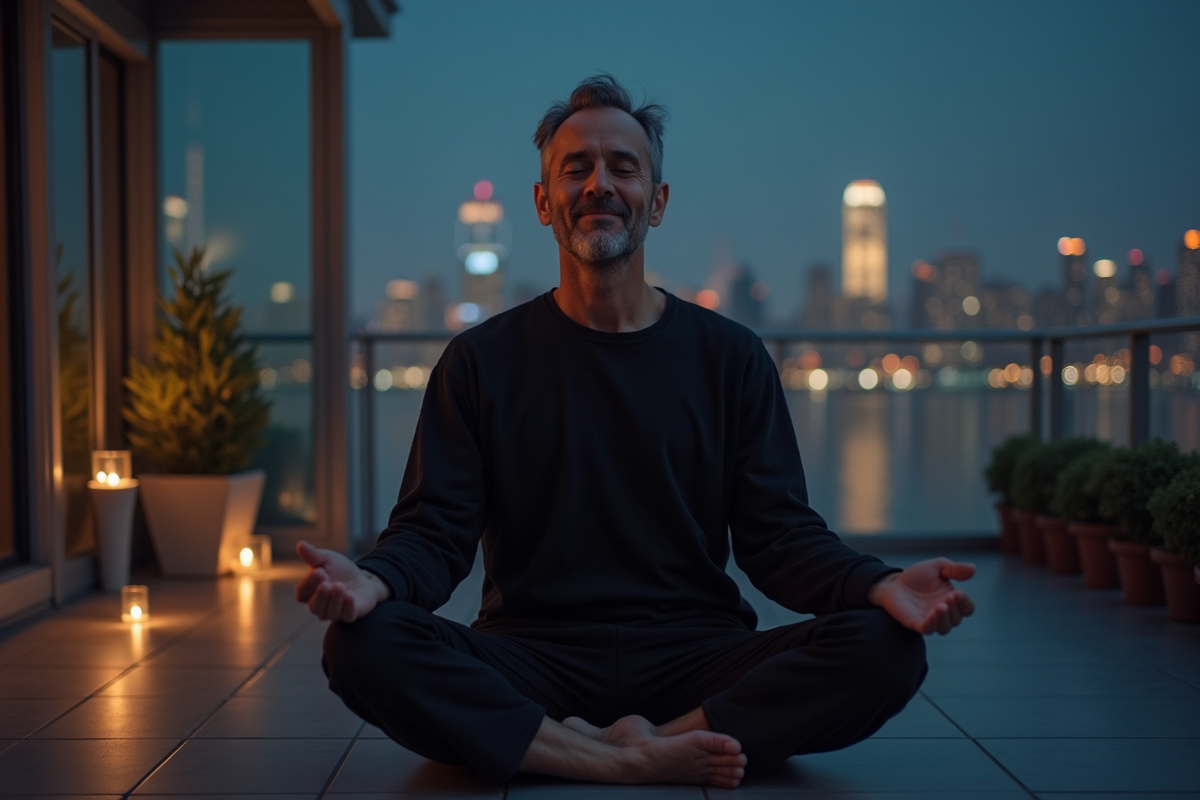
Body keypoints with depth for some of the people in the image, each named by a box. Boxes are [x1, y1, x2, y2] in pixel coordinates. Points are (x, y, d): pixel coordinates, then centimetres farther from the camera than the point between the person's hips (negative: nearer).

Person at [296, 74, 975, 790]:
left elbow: (780, 535, 4)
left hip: (694, 654, 1)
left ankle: (642, 745, -21)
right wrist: (375, 580, -23)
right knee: (364, 644, -28)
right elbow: (436, 529, 1)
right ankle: (641, 760, -24)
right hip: (532, 662, 0)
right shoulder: (483, 360, 8)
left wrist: (878, 585, -17)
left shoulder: (731, 357, 9)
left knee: (886, 650, -24)